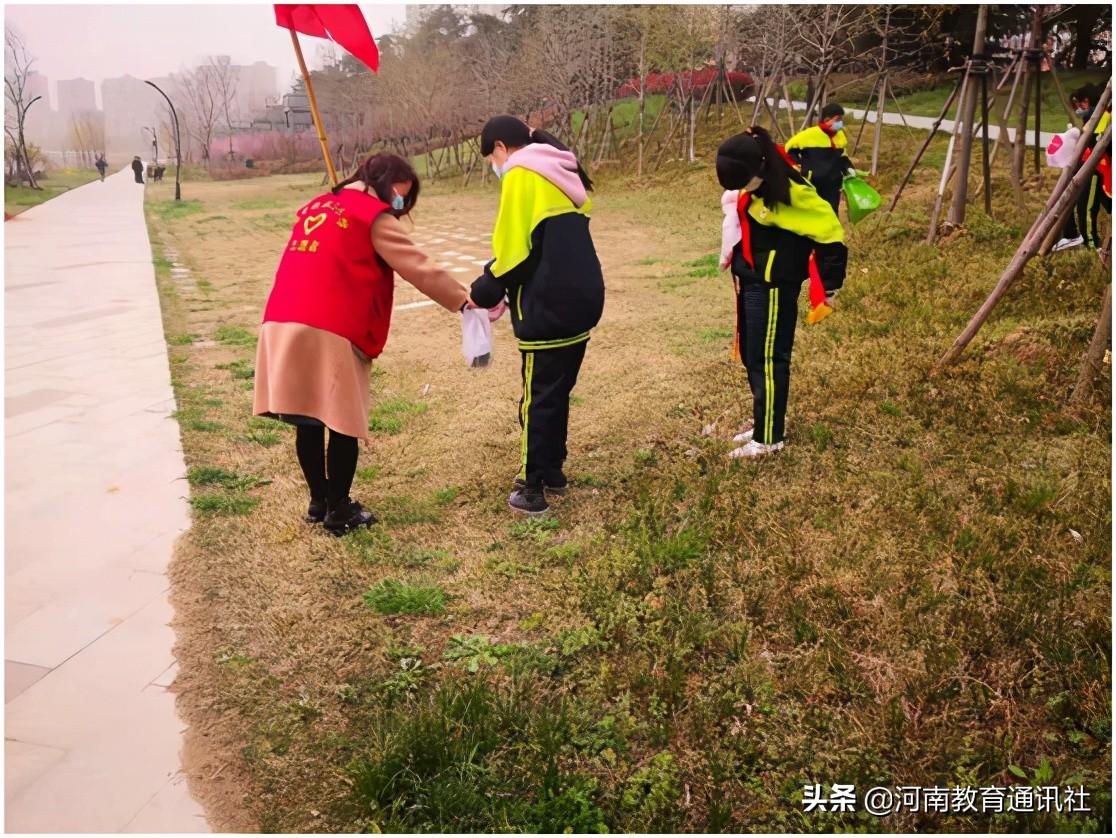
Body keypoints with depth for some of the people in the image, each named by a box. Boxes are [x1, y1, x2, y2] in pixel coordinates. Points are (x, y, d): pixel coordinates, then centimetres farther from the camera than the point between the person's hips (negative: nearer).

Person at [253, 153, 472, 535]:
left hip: (283, 324, 8)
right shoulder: (373, 217, 0)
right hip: (329, 333, -7)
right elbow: (419, 268, -3)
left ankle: (318, 502, 26)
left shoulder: (316, 207, 23)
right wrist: (464, 299, 3)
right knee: (343, 423, 4)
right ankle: (339, 511, 13)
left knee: (308, 422, 14)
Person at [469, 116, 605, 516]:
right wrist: (503, 292, 14)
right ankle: (553, 471, 29)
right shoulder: (562, 173, 17)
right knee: (557, 393, 19)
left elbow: (512, 251, -15)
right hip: (582, 299, 8)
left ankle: (532, 489, 8)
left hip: (548, 308, -8)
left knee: (538, 400, 1)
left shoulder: (521, 175, -9)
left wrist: (482, 293, 1)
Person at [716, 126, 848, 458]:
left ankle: (768, 437, 8)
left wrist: (829, 283, -9)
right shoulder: (747, 187, 1)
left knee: (767, 359, -2)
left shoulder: (789, 193, -22)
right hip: (748, 280, 8)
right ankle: (762, 422, 28)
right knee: (751, 356, 14)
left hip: (773, 285, -8)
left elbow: (829, 232, -16)